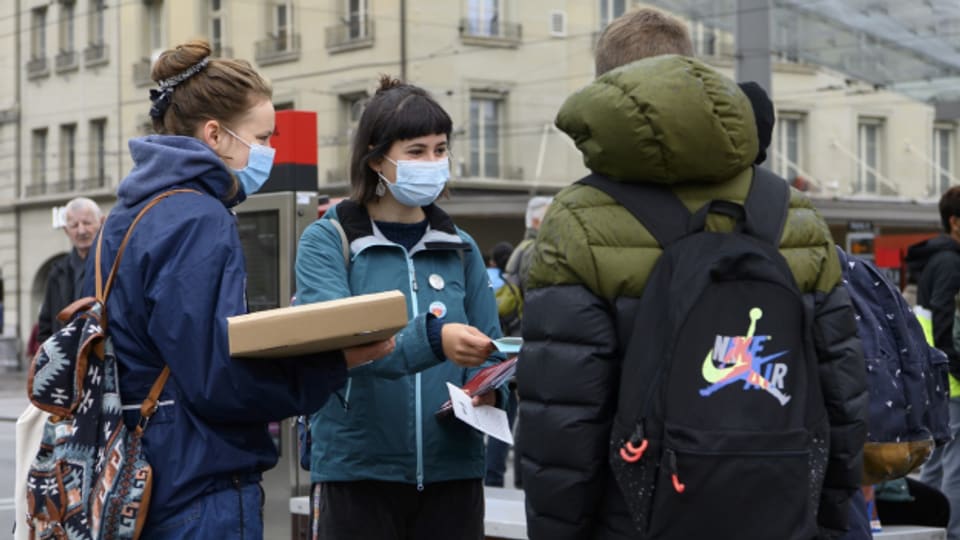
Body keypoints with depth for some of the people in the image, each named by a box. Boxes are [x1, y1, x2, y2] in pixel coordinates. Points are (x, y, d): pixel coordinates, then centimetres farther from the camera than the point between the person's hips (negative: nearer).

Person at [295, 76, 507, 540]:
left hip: (452, 470, 4)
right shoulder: (326, 242, -2)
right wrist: (432, 339, -35)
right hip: (358, 471, -3)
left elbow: (487, 352, 12)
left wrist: (489, 389, -12)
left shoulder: (460, 249, 11)